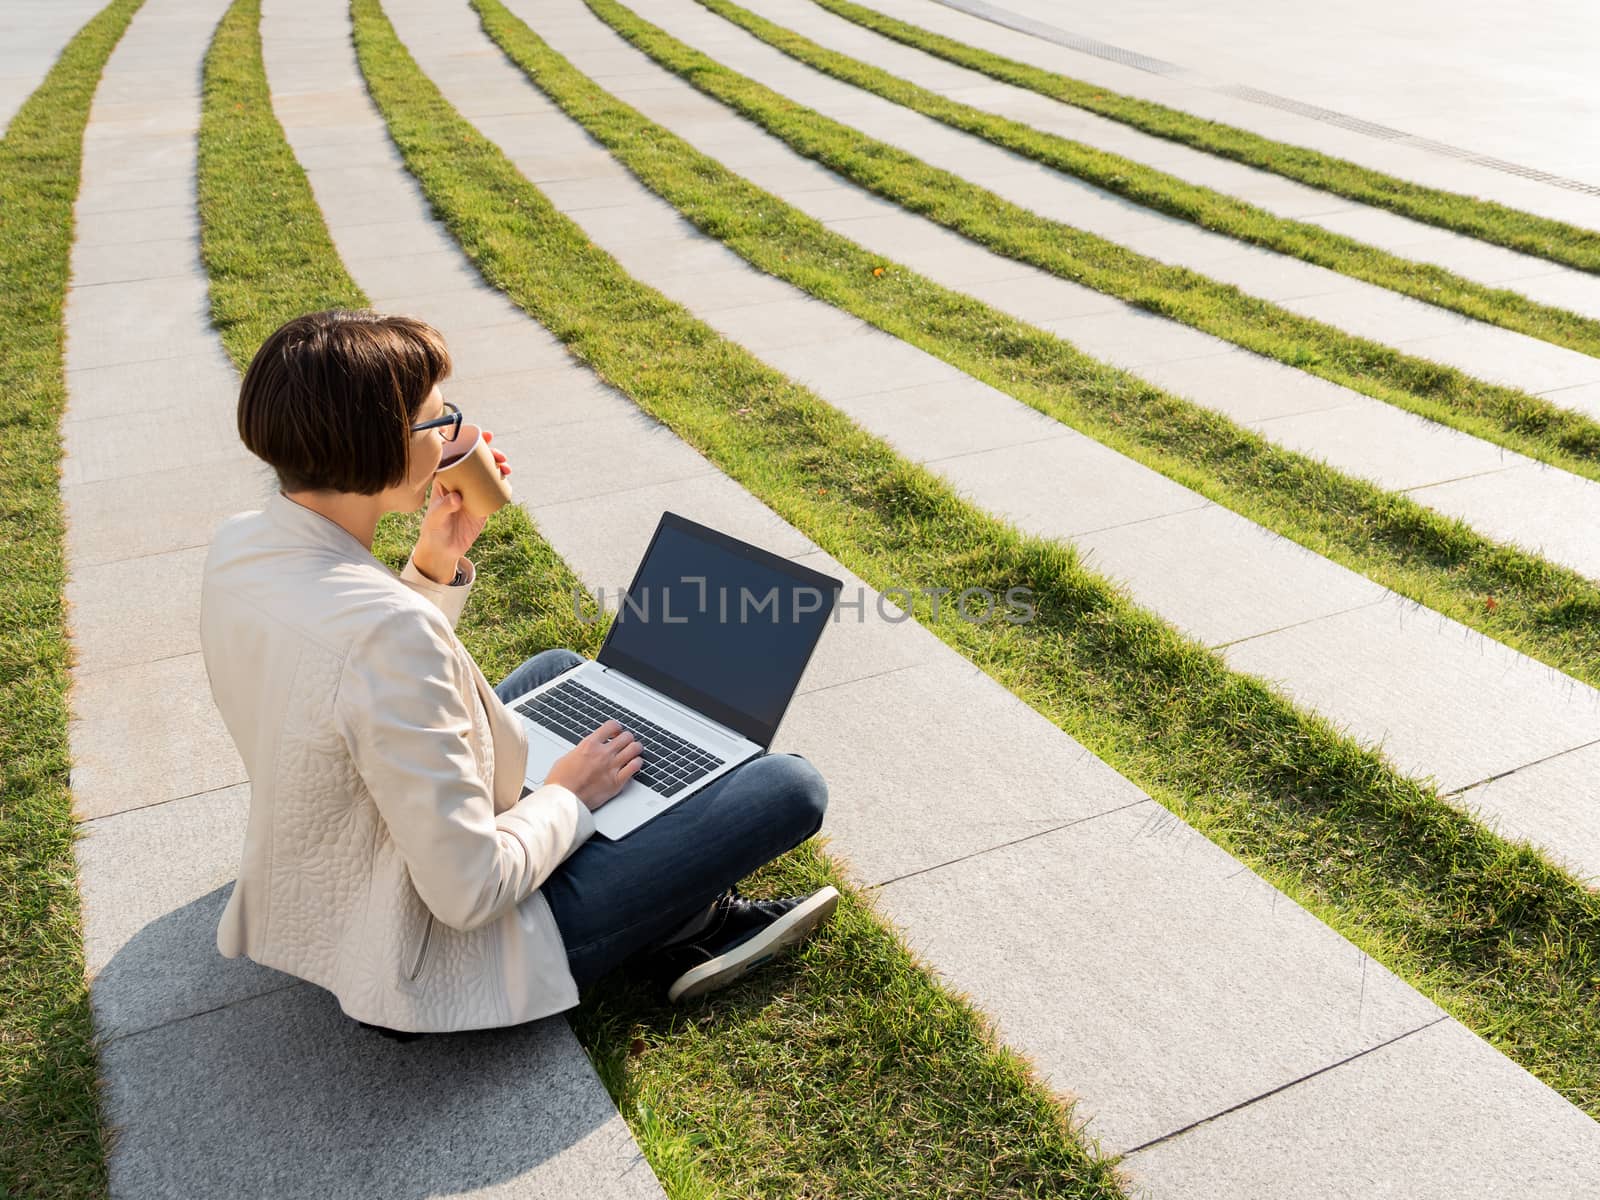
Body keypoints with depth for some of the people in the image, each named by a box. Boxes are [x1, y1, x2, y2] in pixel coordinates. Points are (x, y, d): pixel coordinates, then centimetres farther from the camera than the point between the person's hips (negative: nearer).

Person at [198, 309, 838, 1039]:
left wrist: (436, 563, -4)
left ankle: (676, 931, 20)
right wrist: (569, 797, -11)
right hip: (429, 965, -9)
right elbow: (470, 891, -30)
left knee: (559, 670, 26)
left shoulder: (237, 548, -7)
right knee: (791, 788, -9)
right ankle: (688, 923, 25)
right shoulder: (386, 629, -36)